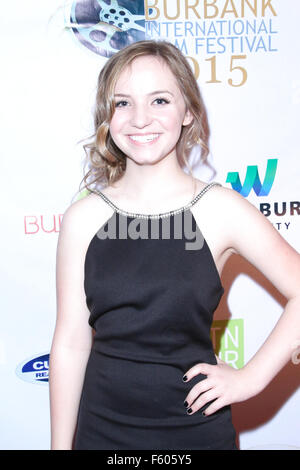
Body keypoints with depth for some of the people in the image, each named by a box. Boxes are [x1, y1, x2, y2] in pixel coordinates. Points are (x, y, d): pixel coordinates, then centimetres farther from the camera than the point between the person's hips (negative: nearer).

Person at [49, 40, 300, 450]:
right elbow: (70, 343, -3)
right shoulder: (83, 218, -6)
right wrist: (61, 443, 1)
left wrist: (250, 378, -7)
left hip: (196, 428, -1)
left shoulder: (221, 209, -10)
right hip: (100, 429, 2)